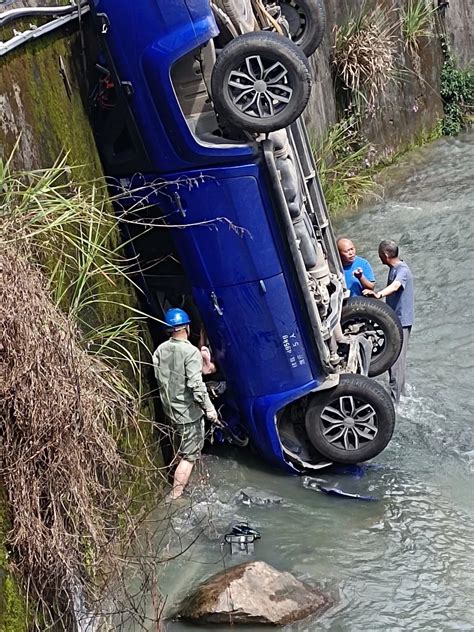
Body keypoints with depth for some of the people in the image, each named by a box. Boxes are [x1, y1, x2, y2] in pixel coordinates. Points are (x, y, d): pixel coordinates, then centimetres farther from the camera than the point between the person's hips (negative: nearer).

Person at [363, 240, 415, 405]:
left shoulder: (402, 270, -19)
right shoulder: (393, 269, 11)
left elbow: (395, 286, -40)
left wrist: (378, 294, -57)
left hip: (401, 320, -10)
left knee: (396, 359, -10)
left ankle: (394, 397, -9)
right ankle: (399, 391, 27)